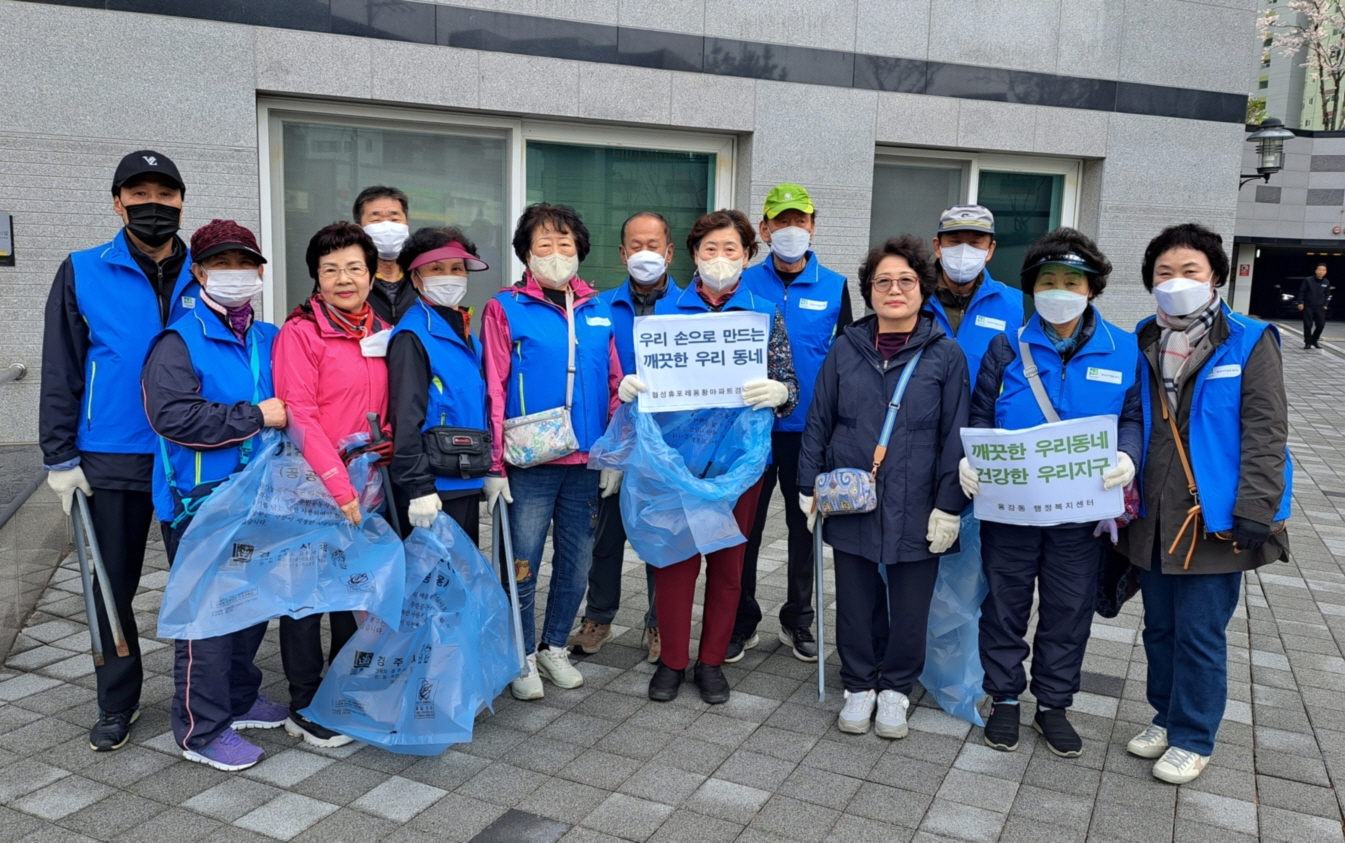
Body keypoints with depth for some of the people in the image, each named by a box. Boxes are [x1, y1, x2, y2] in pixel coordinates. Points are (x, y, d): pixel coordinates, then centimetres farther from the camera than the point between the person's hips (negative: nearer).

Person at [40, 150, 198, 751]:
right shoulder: (82, 274, 0)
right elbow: (60, 371, 0)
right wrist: (60, 456, -4)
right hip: (112, 463, -1)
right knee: (113, 587, 9)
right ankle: (117, 704, 25)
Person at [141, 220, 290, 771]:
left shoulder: (270, 340, 12)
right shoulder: (180, 342, -8)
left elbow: (288, 406, 25)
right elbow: (173, 415, -22)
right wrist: (256, 416, -18)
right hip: (200, 501, -7)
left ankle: (239, 698, 35)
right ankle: (202, 729, 11)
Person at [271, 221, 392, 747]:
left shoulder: (380, 332, 10)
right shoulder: (300, 333, -9)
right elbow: (298, 417, -16)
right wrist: (336, 483, -21)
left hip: (364, 487, 6)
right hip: (313, 487, -6)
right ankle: (304, 708, 19)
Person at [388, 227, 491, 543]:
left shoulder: (466, 333, 13)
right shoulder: (412, 335, -12)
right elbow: (406, 416, -18)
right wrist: (418, 487, -21)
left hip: (468, 482, 8)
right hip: (433, 486, -8)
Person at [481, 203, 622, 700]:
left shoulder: (599, 311, 10)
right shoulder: (506, 309, -2)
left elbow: (616, 386, 11)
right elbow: (493, 392, -5)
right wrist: (495, 465, -9)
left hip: (586, 463, 4)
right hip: (530, 466, -4)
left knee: (576, 560, 11)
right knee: (523, 563, 2)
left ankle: (555, 647, 30)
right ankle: (523, 657, 21)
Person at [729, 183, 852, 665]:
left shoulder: (834, 287, 2)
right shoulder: (745, 283, 1)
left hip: (811, 429, 1)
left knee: (805, 526, 12)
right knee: (745, 526, 6)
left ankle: (797, 621, 28)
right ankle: (742, 621, 22)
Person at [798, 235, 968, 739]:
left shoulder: (946, 355, -1)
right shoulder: (846, 350, 5)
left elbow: (956, 436, -2)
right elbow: (818, 421, 8)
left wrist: (949, 507, -6)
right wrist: (809, 487, 5)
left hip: (915, 510, -1)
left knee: (910, 606, 9)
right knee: (855, 600, 11)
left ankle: (896, 688, 30)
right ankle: (859, 687, 30)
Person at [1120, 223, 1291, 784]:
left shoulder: (1249, 343, -6)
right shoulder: (1142, 344, 7)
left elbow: (1266, 434, -10)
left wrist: (1255, 512, -16)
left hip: (1214, 520, -5)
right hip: (1152, 518, 5)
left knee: (1200, 633, 3)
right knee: (1160, 627, 16)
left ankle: (1193, 739, 20)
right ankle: (1166, 717, 35)